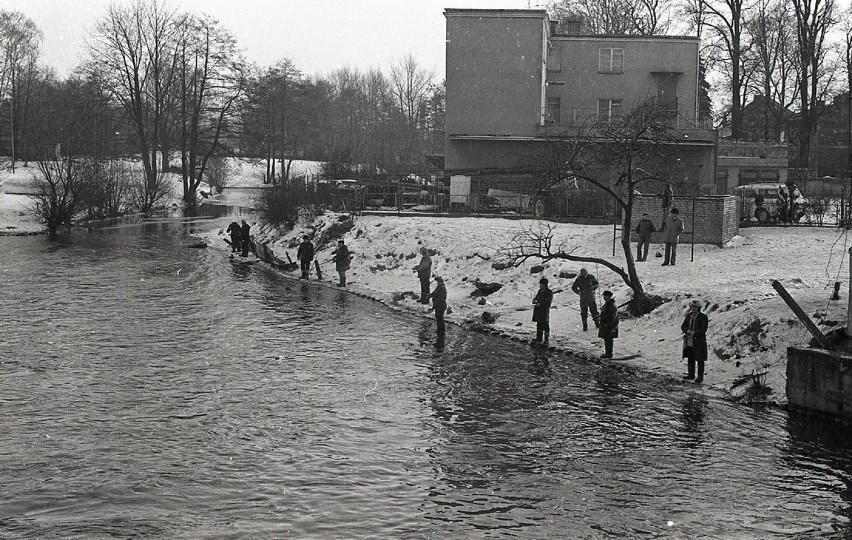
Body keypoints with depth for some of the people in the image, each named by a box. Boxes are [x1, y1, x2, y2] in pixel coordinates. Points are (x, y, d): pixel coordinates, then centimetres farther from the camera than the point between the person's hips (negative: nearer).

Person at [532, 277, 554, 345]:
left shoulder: (549, 292, -10)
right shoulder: (540, 291, 13)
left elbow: (548, 303, -15)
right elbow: (536, 298, 22)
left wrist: (540, 304, -19)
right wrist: (534, 300, -1)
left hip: (544, 311, -8)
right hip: (538, 311, 8)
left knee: (545, 326, -2)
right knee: (539, 325, 13)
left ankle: (546, 340, 5)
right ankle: (539, 338, 22)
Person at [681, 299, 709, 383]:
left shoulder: (703, 317, -7)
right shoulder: (688, 316, 8)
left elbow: (704, 329, -14)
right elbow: (683, 326, 6)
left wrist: (694, 332, -23)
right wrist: (687, 331, -14)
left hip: (699, 341, -6)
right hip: (689, 341, 6)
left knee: (700, 360, 0)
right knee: (690, 359, 14)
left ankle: (700, 377, 5)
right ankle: (691, 374, 25)